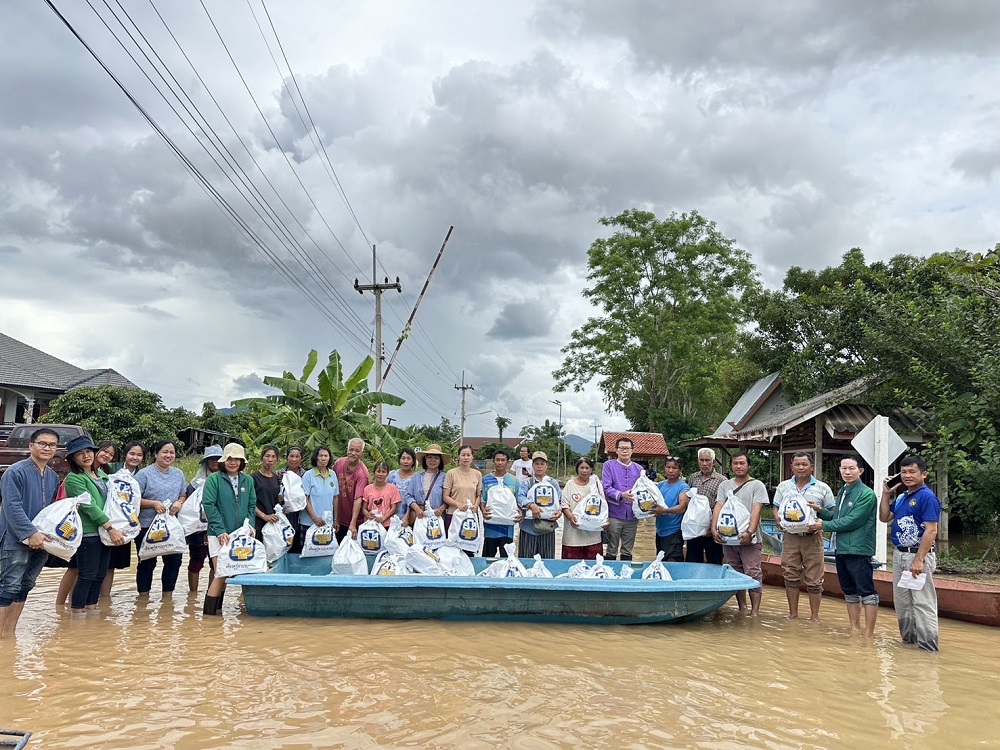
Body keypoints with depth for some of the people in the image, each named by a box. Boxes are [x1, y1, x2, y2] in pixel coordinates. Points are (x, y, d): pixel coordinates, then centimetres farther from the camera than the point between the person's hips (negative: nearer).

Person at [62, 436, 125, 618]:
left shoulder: (101, 474, 13)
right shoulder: (74, 478, -10)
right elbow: (90, 506, -17)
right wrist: (111, 528, -22)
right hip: (88, 533, -7)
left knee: (100, 574, 12)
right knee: (87, 575, -3)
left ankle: (91, 608, 24)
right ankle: (76, 613, 8)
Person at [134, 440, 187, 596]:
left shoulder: (178, 474, 11)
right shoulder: (144, 474, -6)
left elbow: (184, 495, 17)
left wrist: (179, 503, -5)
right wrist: (153, 504, -21)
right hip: (147, 526, -5)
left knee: (174, 560, 7)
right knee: (147, 563, 5)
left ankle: (168, 595, 22)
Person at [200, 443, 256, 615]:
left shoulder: (248, 481, 11)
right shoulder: (214, 479, -3)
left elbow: (252, 505, 13)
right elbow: (209, 506, -9)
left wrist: (249, 524, -4)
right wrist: (221, 531, -15)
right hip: (219, 534, -4)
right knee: (221, 573, -10)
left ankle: (216, 608, 19)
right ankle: (209, 611, -2)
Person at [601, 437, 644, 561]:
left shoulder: (639, 469, 11)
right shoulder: (609, 465, -1)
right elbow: (606, 487, -11)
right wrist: (621, 495, -26)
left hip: (632, 515, 3)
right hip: (614, 514, -3)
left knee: (627, 551, 13)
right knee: (611, 551, 4)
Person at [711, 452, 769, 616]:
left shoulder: (757, 485, 2)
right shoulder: (724, 486, 13)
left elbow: (756, 510, -9)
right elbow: (718, 507, 3)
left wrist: (750, 532, -21)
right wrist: (714, 528, -11)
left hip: (749, 538, -4)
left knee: (753, 574, -7)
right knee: (735, 575, 9)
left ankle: (755, 611, -4)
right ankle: (742, 609, 19)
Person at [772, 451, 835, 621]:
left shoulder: (822, 488, 4)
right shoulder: (783, 487, 10)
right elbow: (776, 509, 13)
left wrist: (819, 509, -15)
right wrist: (779, 521, -6)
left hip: (812, 537, -2)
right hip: (790, 536, 2)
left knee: (814, 580, 1)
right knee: (791, 577, 7)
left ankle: (814, 617, 11)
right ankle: (793, 614, 17)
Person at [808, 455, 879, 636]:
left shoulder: (866, 494, -13)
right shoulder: (842, 492, 14)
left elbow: (852, 521, -18)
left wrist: (824, 526, -11)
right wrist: (821, 511, 1)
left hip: (858, 549, -9)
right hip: (841, 548, 9)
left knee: (867, 592, -2)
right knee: (849, 591, 16)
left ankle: (869, 634, 4)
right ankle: (855, 629, 27)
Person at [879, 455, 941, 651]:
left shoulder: (927, 497, -13)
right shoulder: (901, 497, 12)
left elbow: (931, 531, -19)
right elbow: (884, 517, 18)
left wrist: (919, 560, -23)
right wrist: (886, 493, 8)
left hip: (918, 555, -9)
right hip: (899, 554, 9)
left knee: (923, 603, -3)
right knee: (901, 602, 16)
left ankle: (928, 646, 4)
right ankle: (908, 639, 28)